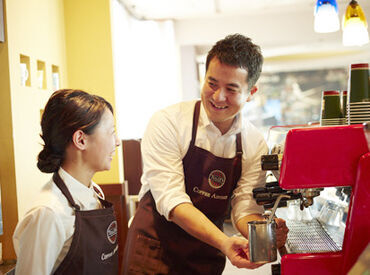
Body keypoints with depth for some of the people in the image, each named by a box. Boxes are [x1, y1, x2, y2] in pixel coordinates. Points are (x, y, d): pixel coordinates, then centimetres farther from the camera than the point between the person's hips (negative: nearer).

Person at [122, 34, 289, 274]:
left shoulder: (255, 145, -3)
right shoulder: (168, 123, -15)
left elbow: (246, 207, -6)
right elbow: (171, 199, -22)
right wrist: (223, 242, -34)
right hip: (155, 249, -3)